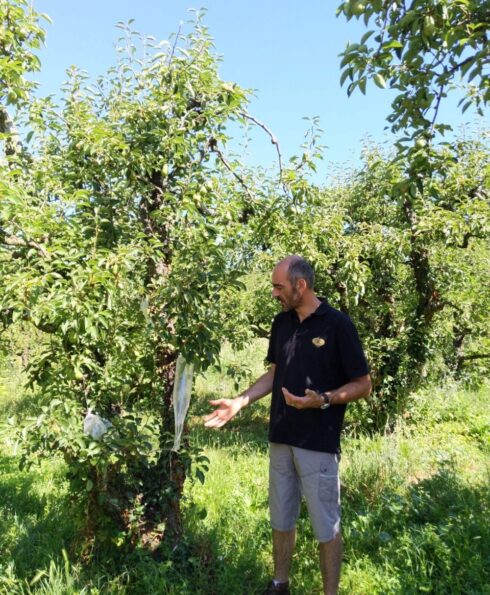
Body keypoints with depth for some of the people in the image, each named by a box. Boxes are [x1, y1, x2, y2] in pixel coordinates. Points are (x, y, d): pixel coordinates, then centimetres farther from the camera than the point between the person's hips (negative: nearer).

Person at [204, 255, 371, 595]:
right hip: (281, 439, 6)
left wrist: (323, 400, -26)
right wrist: (239, 403, 1)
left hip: (319, 443, -6)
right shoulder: (282, 323, 5)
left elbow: (363, 385, -10)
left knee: (326, 526, 9)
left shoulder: (338, 324, -14)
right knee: (281, 520, 20)